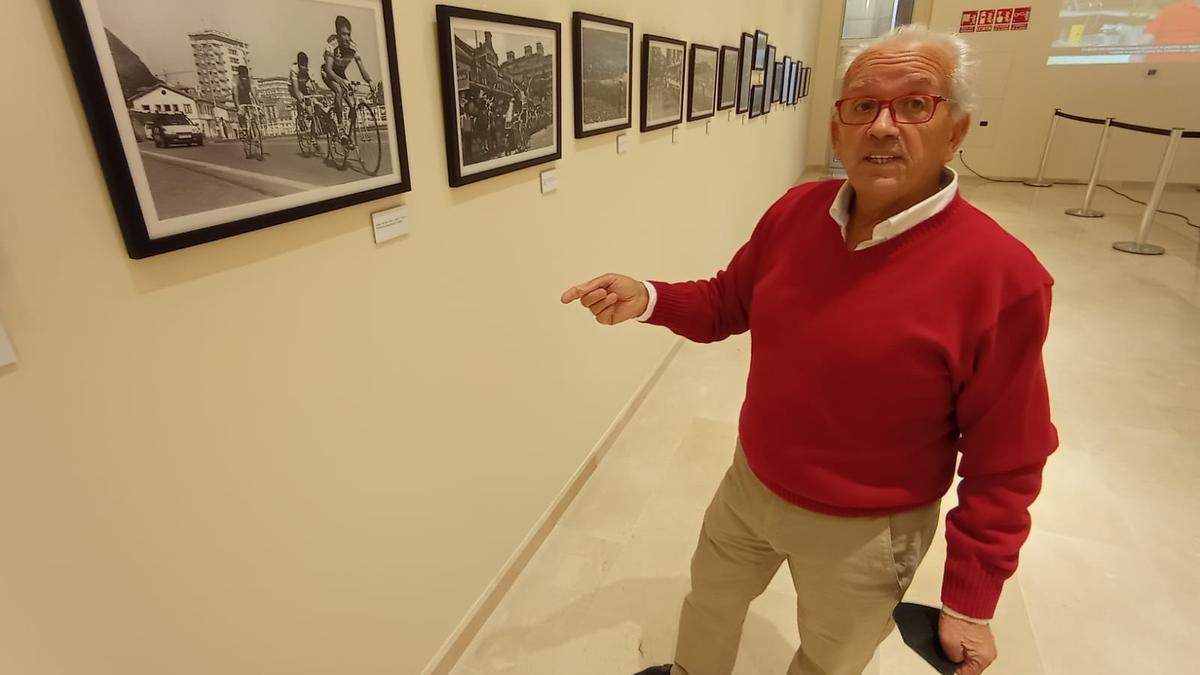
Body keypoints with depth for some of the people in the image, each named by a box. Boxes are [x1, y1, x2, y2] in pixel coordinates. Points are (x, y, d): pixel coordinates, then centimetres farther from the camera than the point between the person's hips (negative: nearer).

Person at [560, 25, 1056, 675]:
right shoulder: (796, 210, -11)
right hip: (749, 484, 5)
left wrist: (970, 601, -9)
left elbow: (1005, 464, -17)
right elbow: (729, 302, 3)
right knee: (709, 602, 31)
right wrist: (647, 299, -17)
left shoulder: (1001, 275, -25)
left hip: (863, 534, -4)